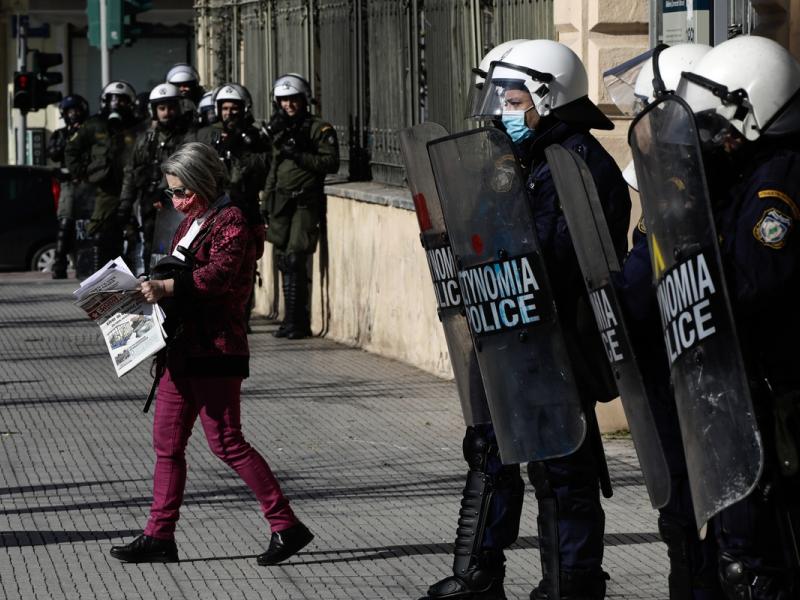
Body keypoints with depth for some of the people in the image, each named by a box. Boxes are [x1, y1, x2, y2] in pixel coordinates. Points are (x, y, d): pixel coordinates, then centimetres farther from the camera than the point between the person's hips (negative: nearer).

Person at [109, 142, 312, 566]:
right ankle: (159, 537, 13)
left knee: (226, 442, -8)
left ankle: (287, 526, -2)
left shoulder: (230, 221, -11)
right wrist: (151, 288, 10)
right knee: (166, 443, 9)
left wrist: (166, 287, -34)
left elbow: (219, 273, -26)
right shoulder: (191, 223, 18)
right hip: (182, 348, 9)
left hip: (214, 349, -9)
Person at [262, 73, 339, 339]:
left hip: (305, 203, -6)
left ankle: (294, 320, -12)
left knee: (294, 260, -14)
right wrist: (266, 202, 22)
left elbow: (331, 163, -10)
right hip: (281, 202, 6)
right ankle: (296, 318, 11)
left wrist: (299, 155, -17)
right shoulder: (280, 129, 18)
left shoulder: (319, 128, -1)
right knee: (284, 261, 4)